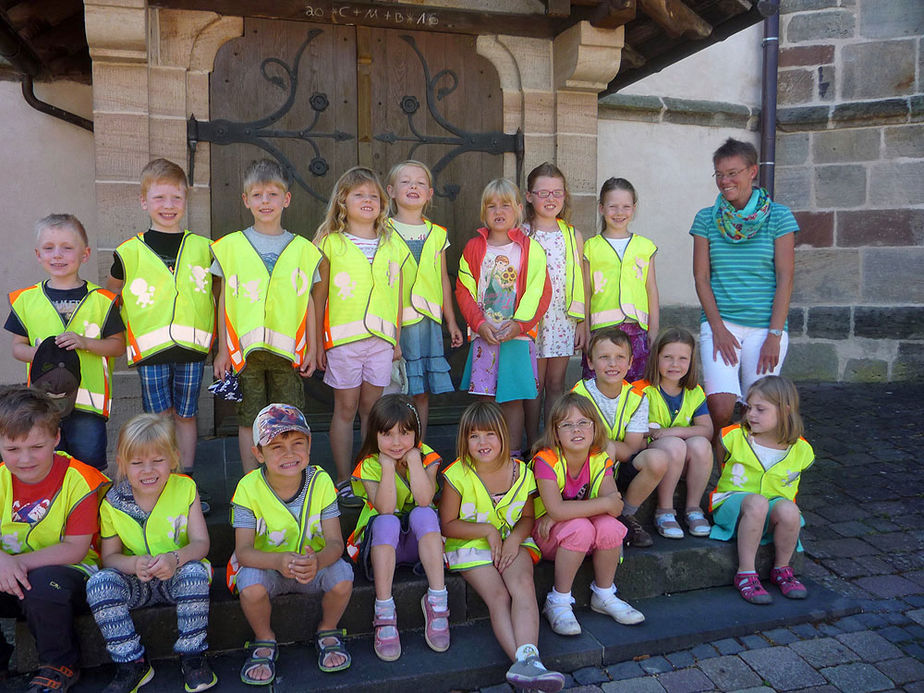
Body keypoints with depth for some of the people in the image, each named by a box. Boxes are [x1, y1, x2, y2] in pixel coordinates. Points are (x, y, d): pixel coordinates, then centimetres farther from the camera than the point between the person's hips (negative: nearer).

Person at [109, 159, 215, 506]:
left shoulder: (203, 248, 5)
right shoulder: (129, 252, 2)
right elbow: (112, 291, 17)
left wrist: (216, 339, 8)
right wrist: (133, 327, 8)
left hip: (192, 347, 1)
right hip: (150, 349, -1)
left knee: (186, 415, 10)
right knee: (160, 417, 6)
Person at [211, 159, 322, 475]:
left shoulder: (301, 248, 6)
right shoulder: (231, 246, 5)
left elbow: (307, 302, 8)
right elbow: (224, 301, 7)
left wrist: (312, 349, 6)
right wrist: (223, 350, 5)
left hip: (288, 350, 0)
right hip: (244, 350, 0)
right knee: (249, 420, 6)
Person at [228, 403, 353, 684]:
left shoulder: (320, 481, -14)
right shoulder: (249, 488, -17)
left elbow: (335, 542, -17)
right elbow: (243, 551, -21)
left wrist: (317, 561, -41)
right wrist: (279, 560, -42)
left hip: (314, 566, 1)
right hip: (266, 566, -1)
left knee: (343, 576, -28)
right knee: (250, 585, -32)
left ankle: (327, 631, 6)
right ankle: (265, 640, 2)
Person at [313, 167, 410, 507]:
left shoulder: (393, 245, 10)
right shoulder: (331, 243, 2)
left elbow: (397, 295, 14)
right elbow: (319, 295, 2)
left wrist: (397, 338, 12)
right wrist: (318, 342, 0)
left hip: (381, 337, 2)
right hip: (342, 337, -2)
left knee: (371, 408, 9)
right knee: (345, 408, 4)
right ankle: (344, 481, 14)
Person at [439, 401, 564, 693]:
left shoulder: (520, 472, -1)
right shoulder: (458, 475, -9)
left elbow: (527, 517, 11)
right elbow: (448, 525, -5)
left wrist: (515, 537, -11)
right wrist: (487, 529, -15)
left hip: (511, 541, 2)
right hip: (470, 545, -2)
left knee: (523, 586, -28)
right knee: (498, 596, -26)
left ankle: (527, 661, -39)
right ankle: (525, 662, -35)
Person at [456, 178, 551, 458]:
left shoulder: (531, 249, 0)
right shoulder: (474, 248, 6)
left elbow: (540, 292, -4)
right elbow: (463, 289, 4)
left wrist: (519, 324, -14)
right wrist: (480, 323, -9)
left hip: (517, 337, -2)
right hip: (483, 336, 2)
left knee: (513, 399, 3)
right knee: (484, 398, 4)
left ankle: (513, 455, 15)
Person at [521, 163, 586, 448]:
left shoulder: (573, 236, 8)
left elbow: (580, 284, 9)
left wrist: (582, 323, 7)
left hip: (563, 318, 3)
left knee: (556, 383, 8)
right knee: (534, 384, 3)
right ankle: (533, 443, 15)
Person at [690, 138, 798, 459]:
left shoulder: (778, 217, 2)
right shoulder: (706, 218, 6)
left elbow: (785, 278, -1)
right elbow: (701, 277, 3)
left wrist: (774, 335, -8)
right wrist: (718, 328, -6)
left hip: (765, 327, 0)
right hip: (719, 324, 0)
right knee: (721, 408, -16)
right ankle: (712, 452, 12)